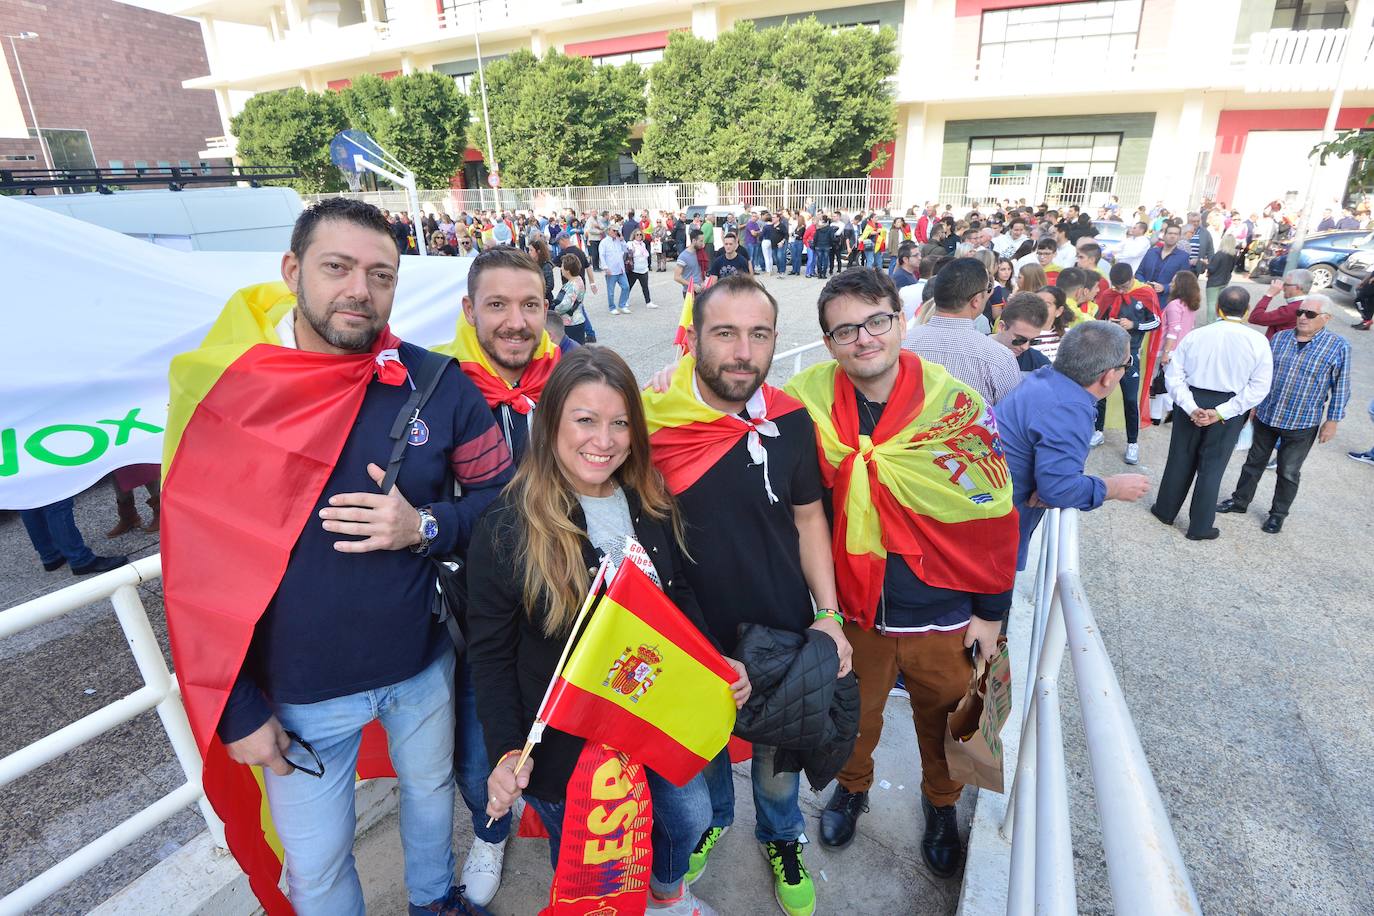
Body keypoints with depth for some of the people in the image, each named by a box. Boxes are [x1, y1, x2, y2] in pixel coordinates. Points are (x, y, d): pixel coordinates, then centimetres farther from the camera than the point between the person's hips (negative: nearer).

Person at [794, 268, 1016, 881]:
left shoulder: (956, 403, -16)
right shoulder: (808, 397, -13)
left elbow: (994, 511, -8)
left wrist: (992, 611, -2)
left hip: (943, 615, 0)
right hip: (852, 607, 1)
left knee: (944, 721, 23)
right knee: (855, 715, 24)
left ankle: (941, 804, 54)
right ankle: (852, 787, 55)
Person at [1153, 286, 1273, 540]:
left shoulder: (1195, 335, -9)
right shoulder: (1258, 341, -10)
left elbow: (1174, 374, -10)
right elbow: (1259, 387, -12)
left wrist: (1191, 407, -12)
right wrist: (1221, 412, -15)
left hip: (1192, 404, 1)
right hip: (1229, 410, -1)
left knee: (1180, 459, 17)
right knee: (1212, 467, 10)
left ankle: (1165, 510, 32)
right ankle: (1200, 527, 20)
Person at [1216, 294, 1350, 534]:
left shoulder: (1338, 346, -9)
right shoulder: (1280, 338, 1)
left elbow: (1340, 388, -5)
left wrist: (1332, 421, -6)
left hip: (1302, 424, -3)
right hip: (1266, 415, 3)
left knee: (1289, 472, 10)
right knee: (1255, 462, 17)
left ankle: (1278, 514, 25)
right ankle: (1240, 500, 32)